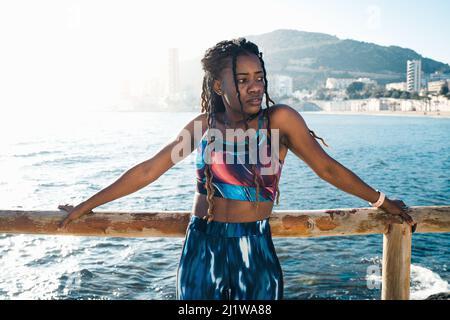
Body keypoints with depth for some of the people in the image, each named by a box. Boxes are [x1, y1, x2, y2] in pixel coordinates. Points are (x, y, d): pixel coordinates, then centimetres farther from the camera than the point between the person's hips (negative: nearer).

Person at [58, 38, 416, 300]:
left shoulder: (279, 119, -8)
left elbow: (327, 167, 0)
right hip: (201, 250, 2)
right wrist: (86, 206, 7)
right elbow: (148, 170, 4)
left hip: (256, 251, -2)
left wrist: (382, 201, 7)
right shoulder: (204, 125, 0)